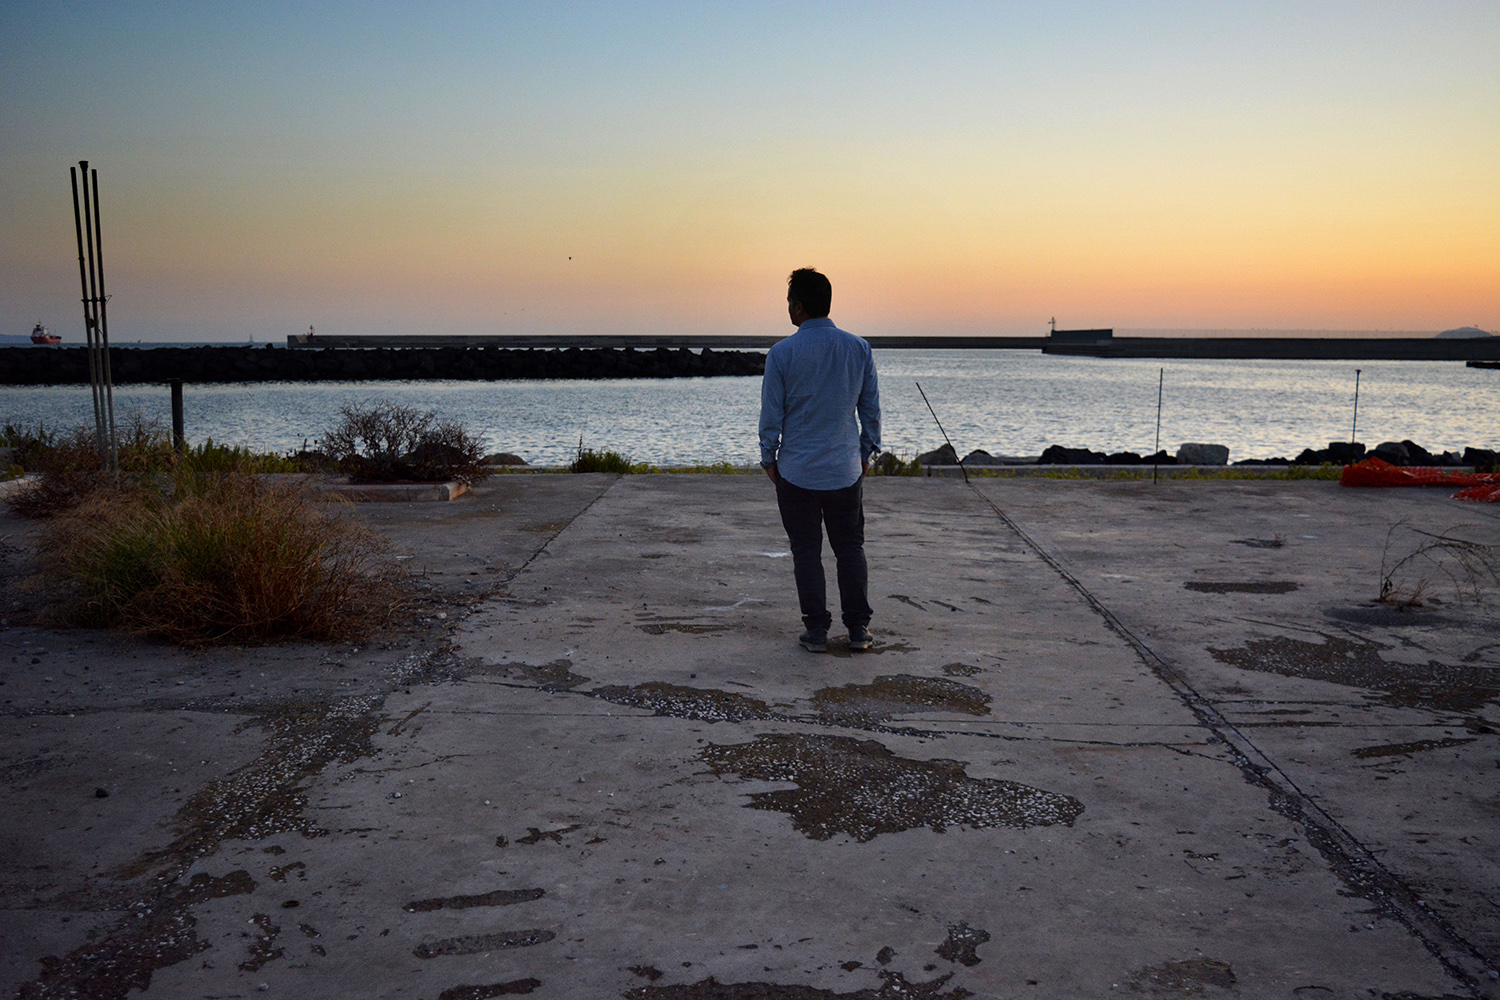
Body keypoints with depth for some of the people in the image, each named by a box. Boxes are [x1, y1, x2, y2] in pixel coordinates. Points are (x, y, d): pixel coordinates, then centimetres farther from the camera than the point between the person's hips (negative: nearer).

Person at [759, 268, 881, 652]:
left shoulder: (782, 353, -10)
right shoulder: (859, 348, 0)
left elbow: (771, 413, -5)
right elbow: (871, 407, 6)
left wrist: (768, 458, 8)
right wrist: (867, 451, 18)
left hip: (796, 472, -2)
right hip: (846, 469, 3)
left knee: (806, 550, 7)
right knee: (850, 548, 13)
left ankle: (816, 630, 11)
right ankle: (858, 628, 16)